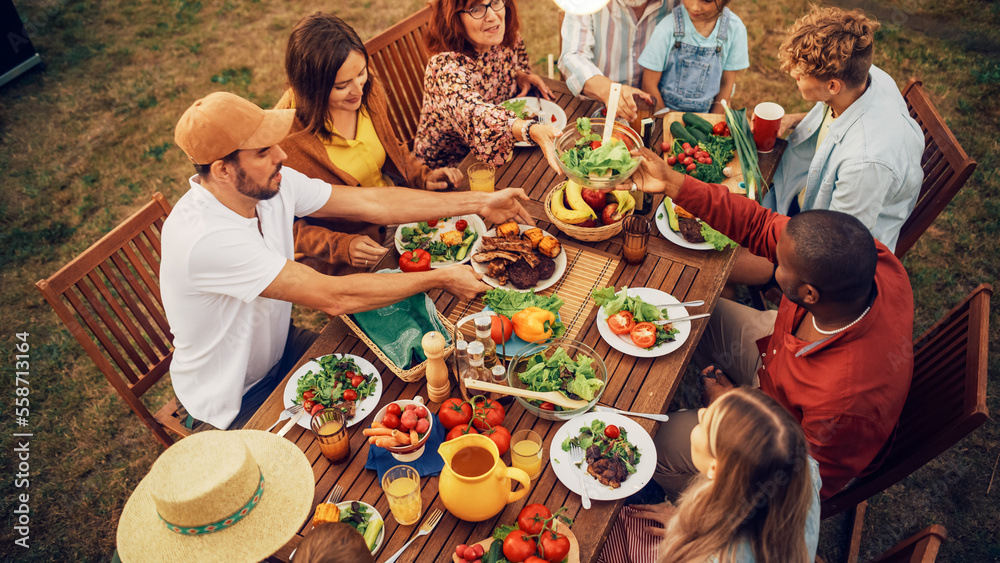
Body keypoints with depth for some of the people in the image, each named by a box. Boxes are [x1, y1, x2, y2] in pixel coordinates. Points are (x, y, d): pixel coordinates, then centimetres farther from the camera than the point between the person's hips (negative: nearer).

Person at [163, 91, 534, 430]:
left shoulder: (271, 183, -15)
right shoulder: (202, 237, -37)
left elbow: (371, 203, -12)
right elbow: (334, 297, -38)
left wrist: (479, 203, -12)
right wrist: (440, 280, -30)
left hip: (277, 350, 7)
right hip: (235, 402, -6)